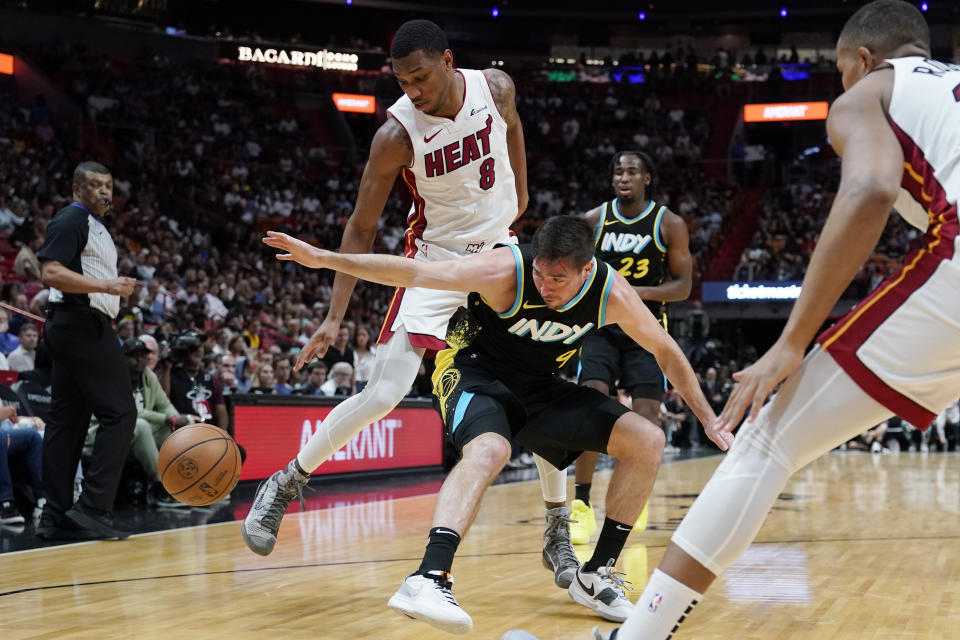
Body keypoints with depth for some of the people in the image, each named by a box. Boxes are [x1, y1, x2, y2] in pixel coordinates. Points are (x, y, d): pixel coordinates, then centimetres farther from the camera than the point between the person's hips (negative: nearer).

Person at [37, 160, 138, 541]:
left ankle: (56, 517, 9)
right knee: (119, 412, -13)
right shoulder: (71, 221, -8)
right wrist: (107, 286, -26)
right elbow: (51, 273, -20)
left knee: (67, 421, 8)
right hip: (81, 325, -10)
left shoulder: (95, 226, 23)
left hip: (85, 328, 10)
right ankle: (92, 507, -14)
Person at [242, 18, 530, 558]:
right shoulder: (397, 134, -22)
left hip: (500, 252, 3)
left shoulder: (496, 88, -13)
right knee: (382, 395, -15)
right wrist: (335, 317, -21)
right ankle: (286, 483, 4)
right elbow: (361, 229, -16)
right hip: (435, 260, -3)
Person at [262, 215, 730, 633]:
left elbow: (666, 352, -3)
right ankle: (428, 580, -48)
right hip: (475, 369, -5)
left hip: (538, 385, 5)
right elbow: (415, 272, -26)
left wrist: (711, 421, 0)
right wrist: (323, 259, -30)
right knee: (489, 450, -38)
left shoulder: (612, 294, -19)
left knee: (647, 441, -5)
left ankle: (596, 575, 4)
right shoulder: (506, 271, -29)